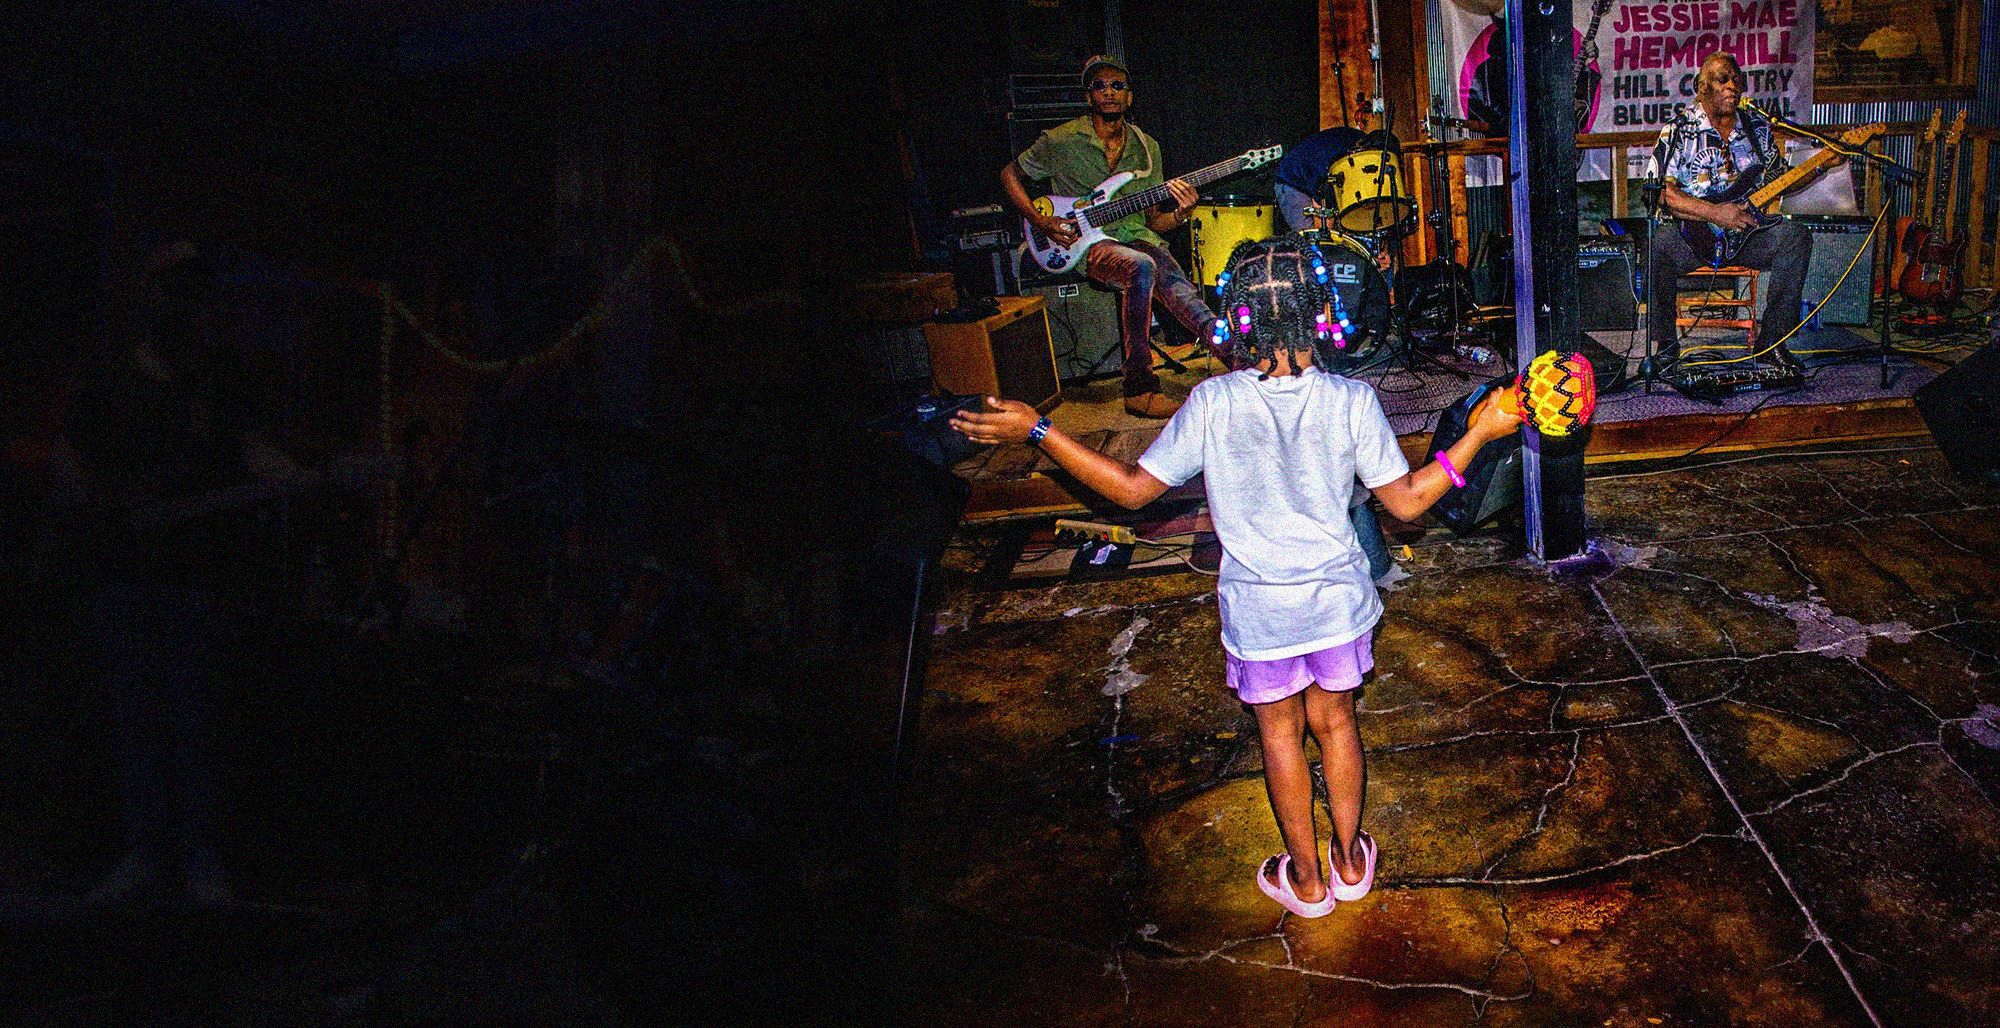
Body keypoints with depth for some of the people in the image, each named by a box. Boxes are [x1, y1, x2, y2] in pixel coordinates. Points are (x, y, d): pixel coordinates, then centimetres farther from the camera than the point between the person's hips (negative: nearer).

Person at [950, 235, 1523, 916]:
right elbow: (1407, 501, -8)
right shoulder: (1351, 401, -16)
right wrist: (1480, 432, 0)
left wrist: (1037, 432, -9)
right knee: (1335, 722, 23)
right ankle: (1349, 860, 39)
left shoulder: (1214, 403, -20)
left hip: (1258, 609, -1)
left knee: (1280, 733, 18)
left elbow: (1133, 488, -13)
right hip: (1338, 601, 2)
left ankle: (1306, 879, 34)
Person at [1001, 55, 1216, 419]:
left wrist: (1179, 214, -7)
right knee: (1142, 266, -37)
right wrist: (1040, 220, -3)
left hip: (1137, 237, 4)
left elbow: (1150, 219, 17)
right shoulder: (1061, 141, 1)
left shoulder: (1147, 148, 14)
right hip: (1087, 242, -4)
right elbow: (1010, 174, 12)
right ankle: (1140, 386, -36)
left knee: (1178, 288, -29)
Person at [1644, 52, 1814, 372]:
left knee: (1796, 237, -21)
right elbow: (1658, 190, -14)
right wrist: (1714, 213, -22)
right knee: (1658, 244, -34)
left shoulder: (1757, 127, 13)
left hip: (1748, 228, 4)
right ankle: (1666, 344, -16)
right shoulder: (1680, 127, -2)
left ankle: (1771, 339, -8)